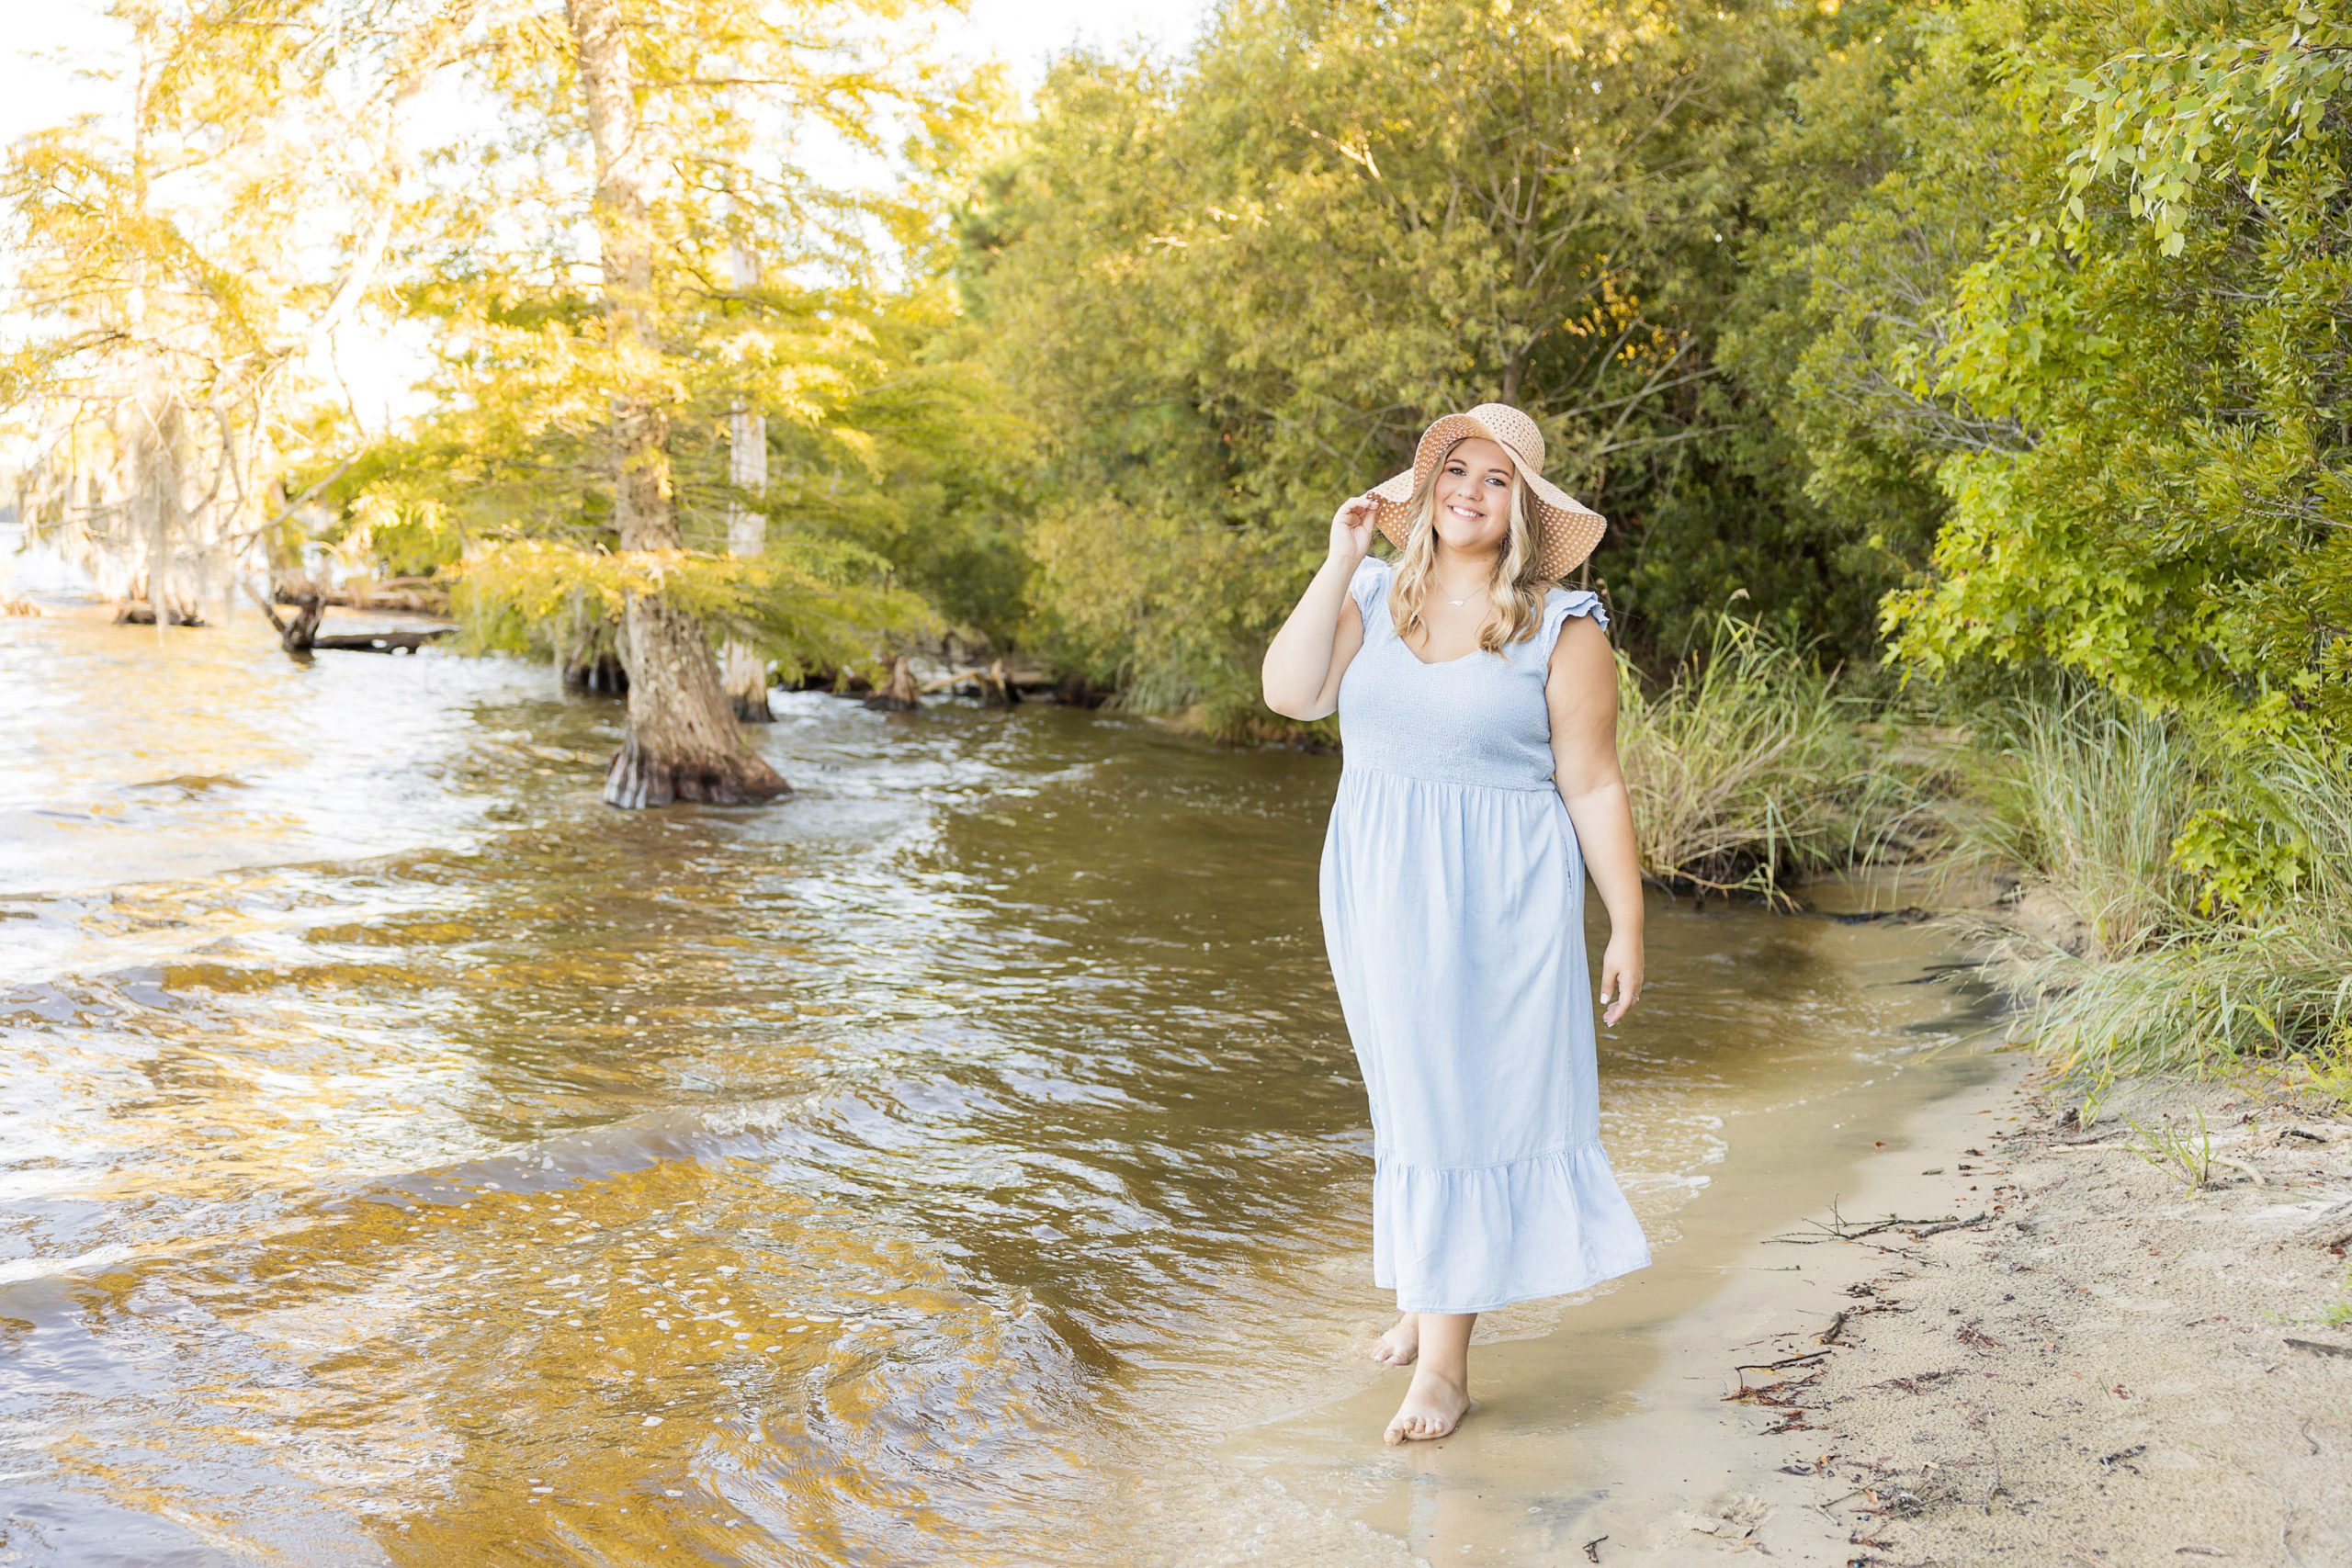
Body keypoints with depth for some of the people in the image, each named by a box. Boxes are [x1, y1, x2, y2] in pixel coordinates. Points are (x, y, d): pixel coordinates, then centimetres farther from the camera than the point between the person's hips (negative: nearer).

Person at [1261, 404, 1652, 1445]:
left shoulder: (1561, 628, -6)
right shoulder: (1373, 597, 5)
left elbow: (1593, 787, -5)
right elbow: (1289, 692, -10)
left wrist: (1627, 926, -6)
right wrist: (1339, 563, -13)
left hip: (1496, 902, -4)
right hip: (1378, 893, 5)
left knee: (1469, 1108, -2)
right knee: (1412, 1101, 17)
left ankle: (1444, 1361, 5)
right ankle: (1433, 1293, 35)